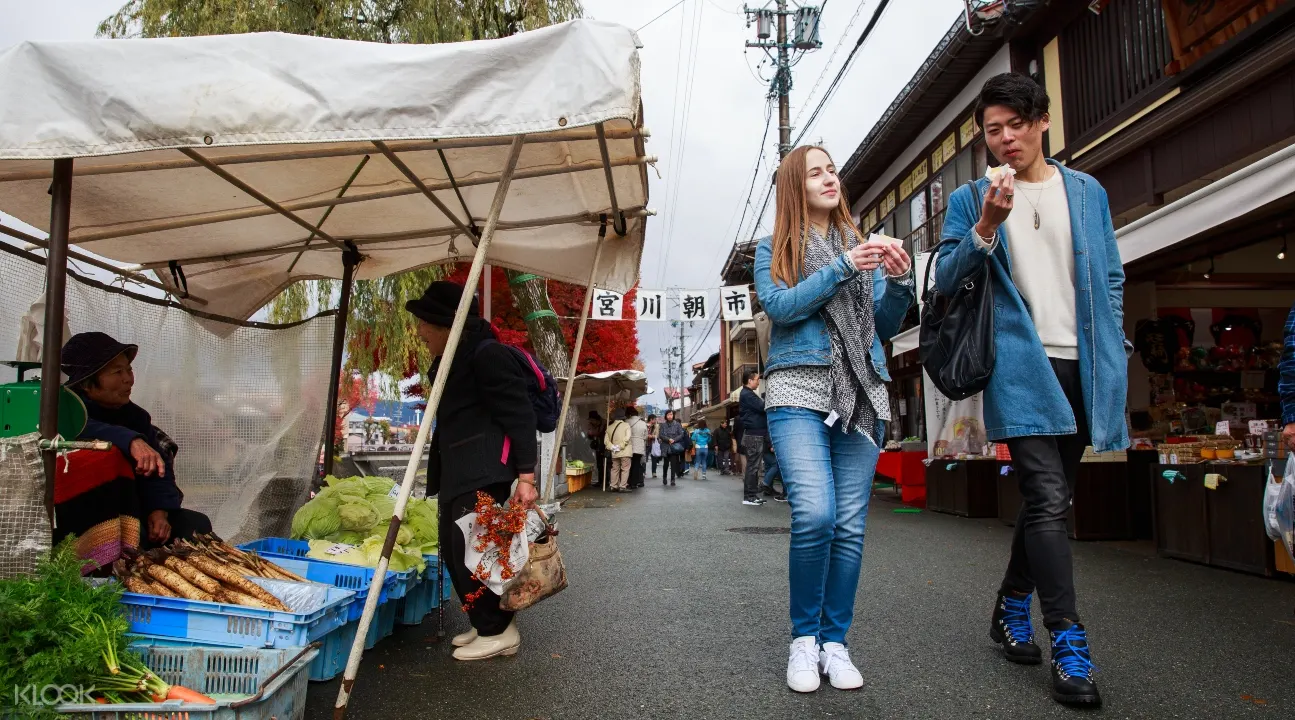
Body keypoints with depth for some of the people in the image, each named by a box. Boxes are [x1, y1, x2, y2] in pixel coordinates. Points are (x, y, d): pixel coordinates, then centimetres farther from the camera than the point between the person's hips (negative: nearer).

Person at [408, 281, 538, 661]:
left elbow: (519, 415, -15)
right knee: (454, 548, 12)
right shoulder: (449, 362, 18)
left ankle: (499, 631, 2)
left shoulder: (486, 354, -11)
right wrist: (439, 473, 20)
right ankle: (486, 624, 23)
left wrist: (525, 474, -20)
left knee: (470, 547, -11)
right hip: (457, 471, 10)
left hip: (484, 472, -10)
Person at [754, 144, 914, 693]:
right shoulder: (773, 249, 11)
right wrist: (843, 268, -13)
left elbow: (886, 326, 14)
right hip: (798, 390, -3)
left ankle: (835, 641, 14)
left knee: (850, 524, 0)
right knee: (815, 514, -18)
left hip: (861, 394, 3)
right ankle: (804, 637, 2)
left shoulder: (862, 245, 19)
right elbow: (779, 305, -7)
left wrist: (899, 281, -4)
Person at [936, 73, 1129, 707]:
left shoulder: (1087, 192, 14)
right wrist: (986, 228, -17)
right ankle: (1068, 644, -6)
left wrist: (1113, 352, 7)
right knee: (1048, 501, -12)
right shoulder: (970, 200, 5)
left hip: (1082, 368, 4)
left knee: (1046, 500, 13)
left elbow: (1110, 280, 15)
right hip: (1022, 368, -4)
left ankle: (1011, 609, 29)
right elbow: (946, 280, -3)